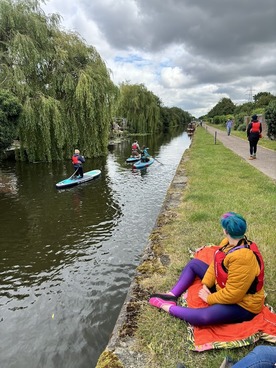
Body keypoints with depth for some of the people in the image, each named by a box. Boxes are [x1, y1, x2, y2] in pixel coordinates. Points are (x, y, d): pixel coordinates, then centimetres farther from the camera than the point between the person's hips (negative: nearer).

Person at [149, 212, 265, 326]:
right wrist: (205, 285, -7)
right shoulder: (228, 243, -8)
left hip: (242, 304, -9)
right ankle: (172, 295, 5)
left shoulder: (242, 258, -36)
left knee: (205, 316, -36)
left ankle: (169, 308, -14)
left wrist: (209, 298, -19)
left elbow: (233, 294, -32)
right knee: (194, 264, 10)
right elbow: (215, 264, 4)